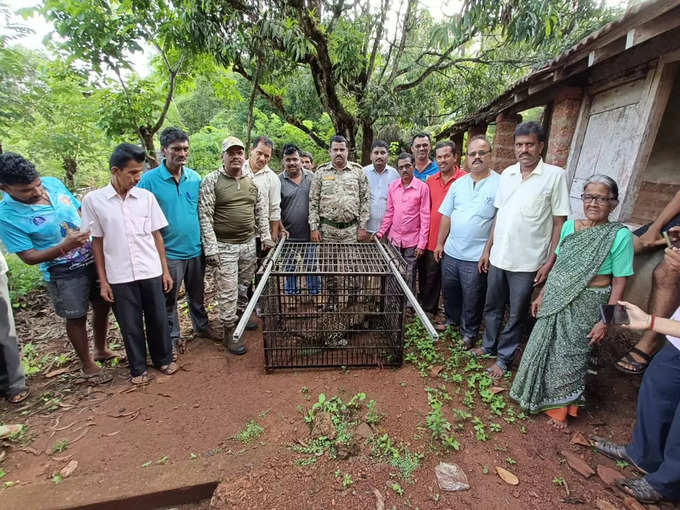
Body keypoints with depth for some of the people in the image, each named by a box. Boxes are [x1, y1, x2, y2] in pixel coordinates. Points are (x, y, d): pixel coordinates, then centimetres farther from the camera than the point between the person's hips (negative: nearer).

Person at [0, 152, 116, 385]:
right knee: (76, 317, 9)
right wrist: (65, 247, -29)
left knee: (102, 305, 17)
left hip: (93, 259, 5)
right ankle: (87, 365, 32)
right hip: (63, 272, -5)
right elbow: (29, 257, -15)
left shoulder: (53, 183, -6)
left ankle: (101, 349, 42)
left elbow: (80, 211, 8)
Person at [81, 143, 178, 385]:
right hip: (119, 276, -1)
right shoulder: (93, 200, -3)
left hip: (151, 272, 1)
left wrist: (165, 270, 4)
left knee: (158, 318, 12)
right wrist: (103, 280, 1)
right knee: (130, 325, 11)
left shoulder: (146, 196, 0)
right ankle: (138, 368, 31)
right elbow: (97, 241, 2)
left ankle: (163, 358, 34)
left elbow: (156, 235, 4)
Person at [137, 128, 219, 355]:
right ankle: (173, 337, 31)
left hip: (195, 249, 4)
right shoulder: (150, 179, -10)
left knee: (197, 294, 20)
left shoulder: (195, 178, 2)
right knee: (169, 298, 12)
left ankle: (202, 326, 40)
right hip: (169, 251, -3)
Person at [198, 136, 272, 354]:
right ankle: (229, 332, 15)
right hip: (224, 246, -4)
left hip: (248, 244, 5)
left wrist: (265, 236, 8)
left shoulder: (252, 181, 9)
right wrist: (211, 248, -13)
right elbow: (205, 216, -9)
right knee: (228, 291, 0)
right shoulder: (212, 180, -6)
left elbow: (261, 211, 15)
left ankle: (241, 317, 36)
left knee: (244, 286, 15)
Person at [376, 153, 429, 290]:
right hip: (394, 239, 4)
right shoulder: (393, 186, 6)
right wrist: (381, 232, 5)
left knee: (409, 279, 4)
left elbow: (425, 217, -7)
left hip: (412, 241, -4)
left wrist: (421, 244, -10)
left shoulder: (422, 187, -6)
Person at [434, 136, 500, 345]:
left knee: (472, 298, 9)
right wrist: (440, 243, 9)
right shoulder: (458, 184, 8)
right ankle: (452, 319, 42)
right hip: (451, 251, 5)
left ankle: (469, 332, 29)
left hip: (477, 257, -5)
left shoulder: (499, 184, -8)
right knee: (449, 290, 19)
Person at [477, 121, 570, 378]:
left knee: (516, 314, 10)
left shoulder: (555, 175, -7)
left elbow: (559, 222, -7)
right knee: (492, 308, 18)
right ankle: (488, 346, 38)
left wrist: (549, 262, -11)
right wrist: (487, 250, 10)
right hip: (498, 258, 5)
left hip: (527, 262, -4)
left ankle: (504, 358, 27)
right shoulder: (507, 174, 7)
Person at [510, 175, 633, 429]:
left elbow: (619, 283, -11)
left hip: (585, 305, -4)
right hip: (555, 299, 5)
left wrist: (604, 320, -12)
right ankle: (535, 395, 40)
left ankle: (560, 407, 34)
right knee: (543, 347, 16)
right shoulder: (570, 226, 2)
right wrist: (542, 295, 11)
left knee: (569, 356, 9)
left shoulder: (620, 235, -12)